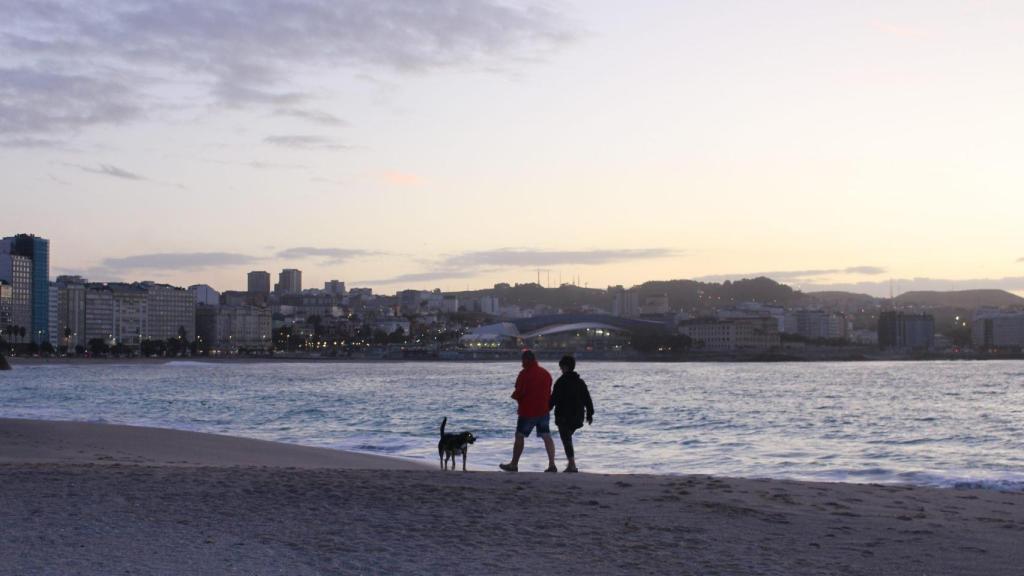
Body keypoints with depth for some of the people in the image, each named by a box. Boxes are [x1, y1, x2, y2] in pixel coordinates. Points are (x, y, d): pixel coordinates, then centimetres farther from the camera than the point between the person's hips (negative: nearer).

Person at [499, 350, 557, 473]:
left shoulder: (525, 373, -12)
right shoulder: (546, 373, 8)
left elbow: (519, 392, -12)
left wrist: (514, 396, 9)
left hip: (528, 411, -5)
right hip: (544, 410, 5)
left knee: (519, 436, 6)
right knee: (547, 437, 3)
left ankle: (514, 464, 12)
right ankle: (552, 464, -5)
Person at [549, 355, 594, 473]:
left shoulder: (561, 382, -11)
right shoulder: (580, 382, 9)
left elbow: (553, 398, -13)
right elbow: (588, 399, 10)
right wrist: (590, 414, 16)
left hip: (564, 417, -7)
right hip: (577, 417, 7)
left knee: (566, 440, -3)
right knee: (568, 439, 21)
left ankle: (572, 465, -11)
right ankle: (571, 463, 18)